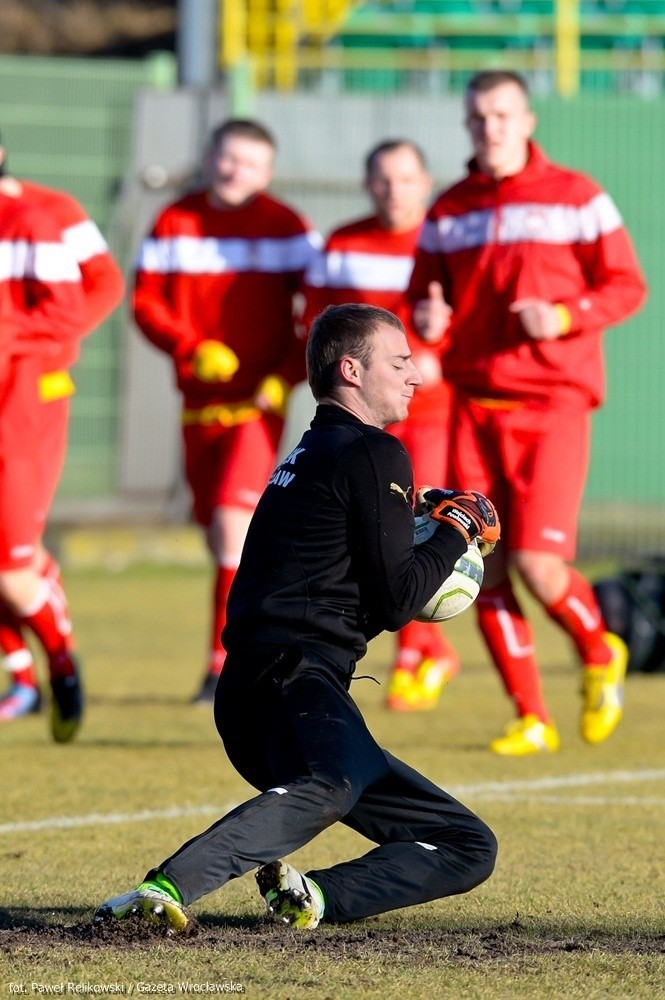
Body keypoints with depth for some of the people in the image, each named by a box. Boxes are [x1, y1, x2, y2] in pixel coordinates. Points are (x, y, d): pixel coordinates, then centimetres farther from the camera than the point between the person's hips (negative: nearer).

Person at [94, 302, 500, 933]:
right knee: (331, 785, -44)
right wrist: (458, 529, 9)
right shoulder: (375, 454, 1)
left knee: (469, 847, 11)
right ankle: (168, 889, -60)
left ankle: (313, 898, -12)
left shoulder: (309, 455, 30)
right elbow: (396, 601, -6)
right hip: (293, 680, -10)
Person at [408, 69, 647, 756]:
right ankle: (531, 719, 7)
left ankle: (599, 654, 17)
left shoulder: (576, 198, 0)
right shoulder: (448, 214, 11)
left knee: (537, 562, -14)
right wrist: (428, 320, -6)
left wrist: (563, 316, -16)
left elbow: (626, 286, 1)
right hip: (474, 407, 4)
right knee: (485, 571, -3)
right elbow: (423, 296, 19)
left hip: (551, 406, -4)